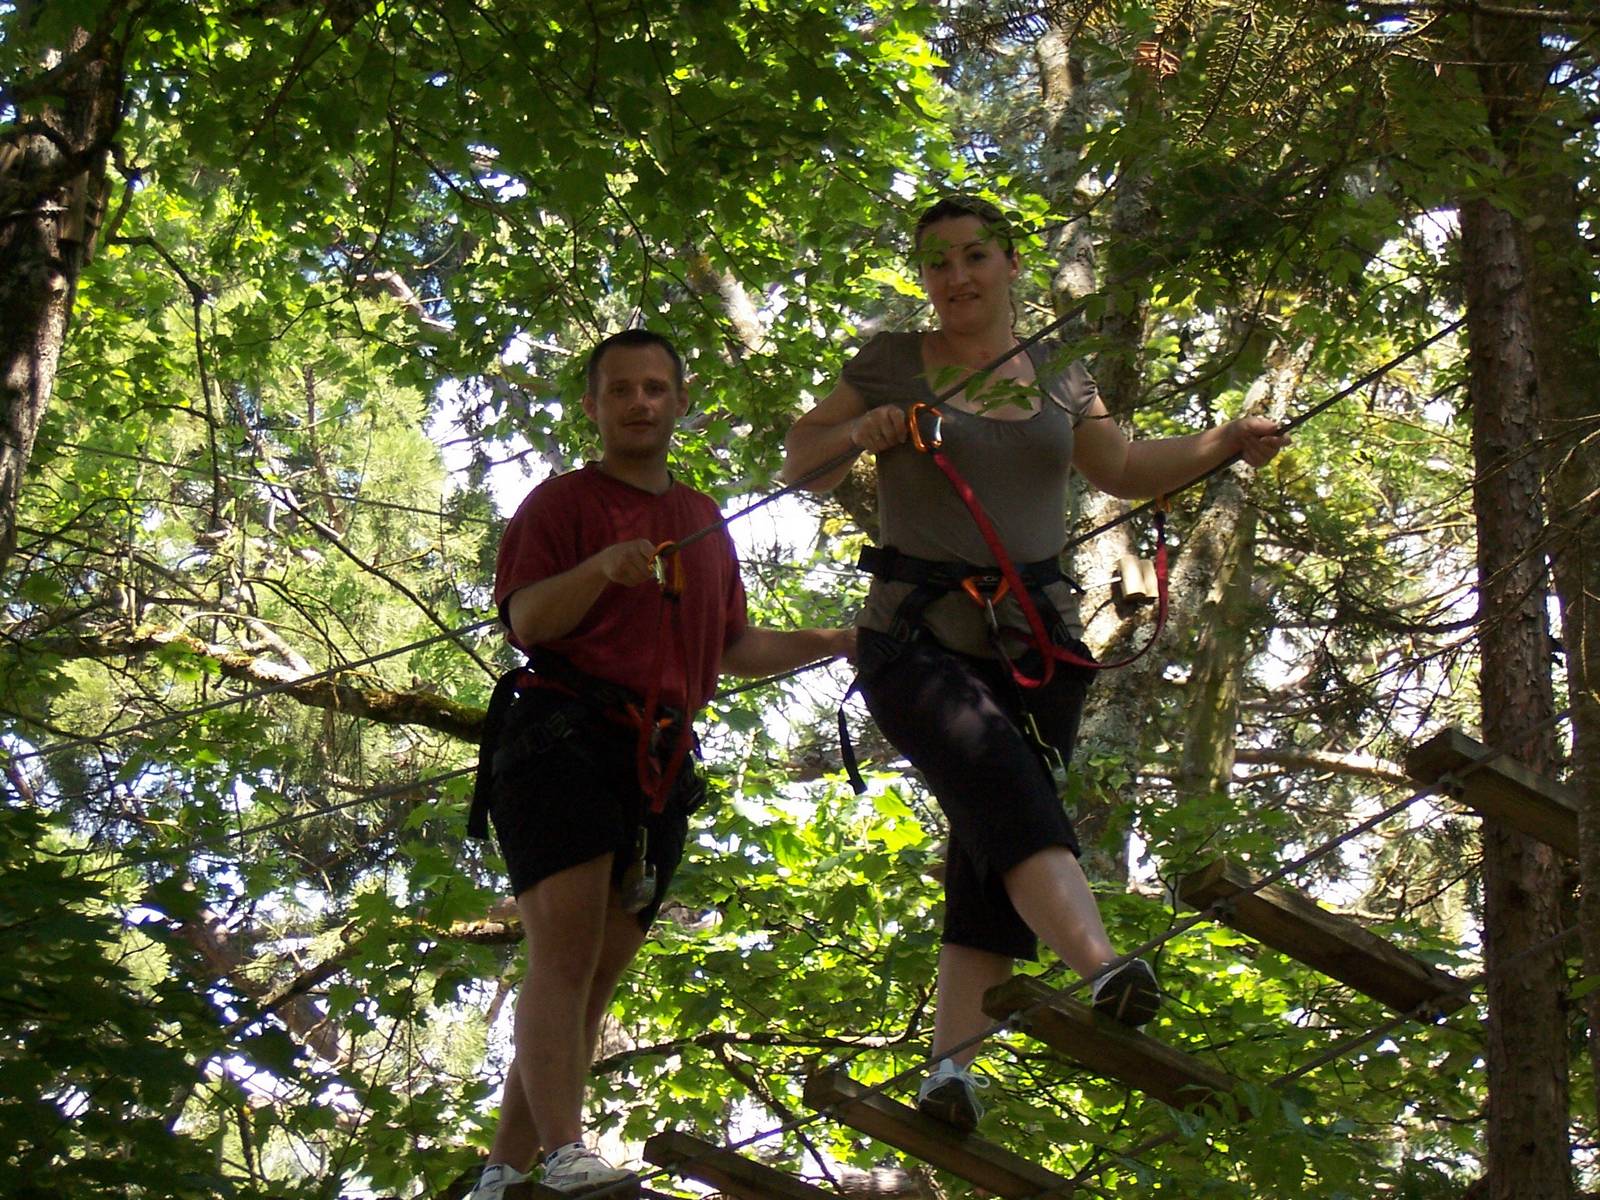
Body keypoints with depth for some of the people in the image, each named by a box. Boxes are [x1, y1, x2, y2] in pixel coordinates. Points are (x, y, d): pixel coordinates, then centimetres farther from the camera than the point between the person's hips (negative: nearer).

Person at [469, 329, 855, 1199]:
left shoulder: (703, 520, 26)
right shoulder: (563, 500, 6)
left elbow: (736, 649, 29)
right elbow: (523, 619, -7)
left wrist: (840, 644, 19)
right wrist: (601, 569, -23)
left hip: (658, 764, 6)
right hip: (564, 739, -6)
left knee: (597, 978, 3)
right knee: (564, 953, -20)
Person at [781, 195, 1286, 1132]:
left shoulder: (1061, 380, 17)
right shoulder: (892, 365, 7)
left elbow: (1125, 469, 10)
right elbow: (801, 465, 10)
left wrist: (1225, 443, -5)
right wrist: (859, 434, -11)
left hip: (1034, 637, 4)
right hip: (918, 634, -4)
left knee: (990, 844, -4)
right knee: (1003, 784, -27)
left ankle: (951, 1064, -5)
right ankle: (1102, 970, -48)